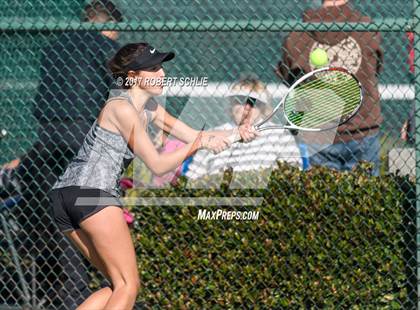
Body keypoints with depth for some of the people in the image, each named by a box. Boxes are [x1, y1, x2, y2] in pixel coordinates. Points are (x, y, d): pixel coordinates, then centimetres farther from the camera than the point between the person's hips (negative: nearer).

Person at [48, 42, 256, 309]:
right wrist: (200, 143, -12)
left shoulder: (149, 110, 18)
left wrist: (236, 133, 2)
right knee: (128, 286, -7)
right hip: (93, 191, -10)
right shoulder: (122, 108, -10)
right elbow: (157, 165, -11)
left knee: (124, 285, 13)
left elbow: (192, 135, 16)